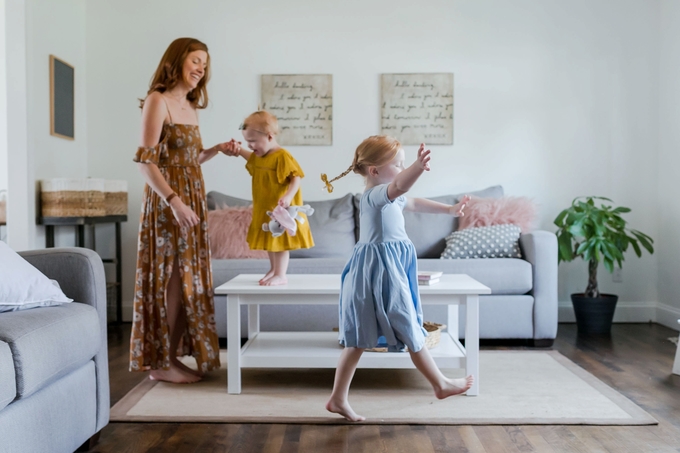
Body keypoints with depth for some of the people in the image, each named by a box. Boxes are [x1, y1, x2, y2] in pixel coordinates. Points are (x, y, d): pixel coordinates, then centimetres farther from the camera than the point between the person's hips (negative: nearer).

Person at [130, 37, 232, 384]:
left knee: (188, 278, 9)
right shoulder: (157, 101, -9)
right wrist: (174, 201, -24)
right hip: (168, 202, -8)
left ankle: (174, 356, 18)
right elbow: (146, 162, -16)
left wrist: (216, 150, 7)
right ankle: (160, 363, 7)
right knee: (169, 279, -4)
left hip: (193, 198, 8)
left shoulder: (190, 107, 16)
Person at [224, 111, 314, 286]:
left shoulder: (283, 157, -20)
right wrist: (239, 150, 19)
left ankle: (281, 275, 5)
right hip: (264, 210, 9)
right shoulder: (259, 157, 8)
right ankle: (273, 269, 34)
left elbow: (296, 179, -24)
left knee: (280, 242, -2)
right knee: (269, 241, 19)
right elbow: (252, 158, 33)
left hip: (279, 211, -9)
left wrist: (288, 197, -37)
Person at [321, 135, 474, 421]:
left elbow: (414, 203, 35)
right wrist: (418, 167, -58)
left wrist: (449, 210, 41)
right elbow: (399, 187, -40)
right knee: (411, 332, 7)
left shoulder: (389, 197, 17)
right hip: (381, 270, -10)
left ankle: (338, 399, 17)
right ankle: (441, 385, 25)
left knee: (358, 340, 11)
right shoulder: (377, 193, -15)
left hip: (386, 269, 10)